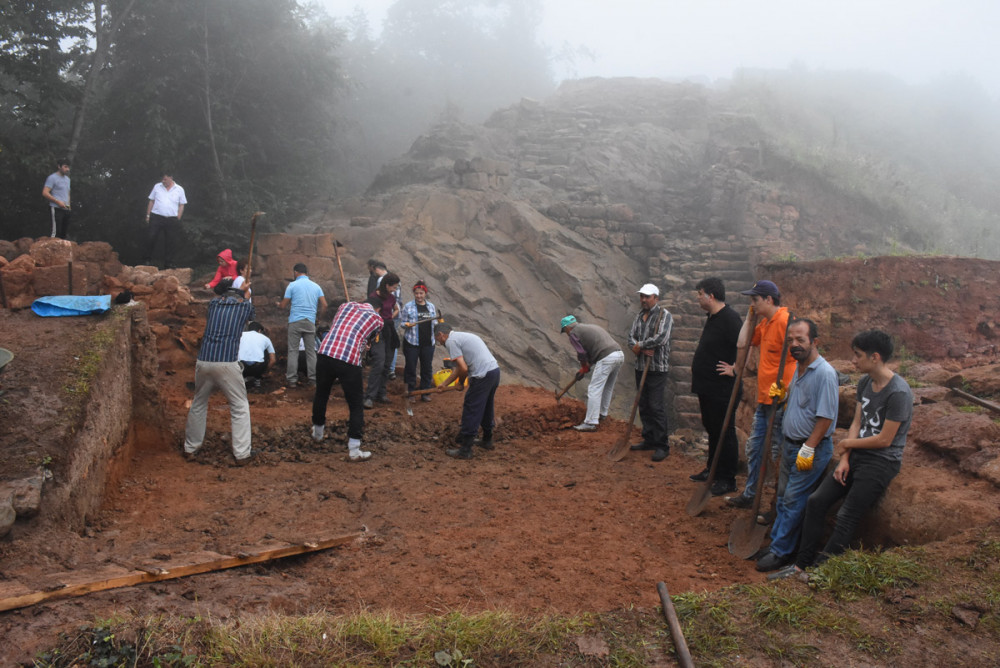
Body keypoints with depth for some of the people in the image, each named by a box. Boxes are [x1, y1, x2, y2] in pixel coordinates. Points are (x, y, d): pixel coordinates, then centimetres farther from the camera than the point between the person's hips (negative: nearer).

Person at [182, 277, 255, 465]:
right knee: (240, 407, 8)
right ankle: (242, 454, 5)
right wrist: (244, 294, 46)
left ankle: (190, 449, 28)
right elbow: (252, 316, 31)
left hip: (203, 361, 4)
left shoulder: (213, 303, 15)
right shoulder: (245, 305, 7)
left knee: (198, 405, 20)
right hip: (227, 363, -3)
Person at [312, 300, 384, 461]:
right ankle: (354, 450, 9)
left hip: (325, 354, 4)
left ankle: (317, 433, 47)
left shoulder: (346, 305, 22)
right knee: (356, 405, 9)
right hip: (349, 361, -4)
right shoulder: (377, 319, 15)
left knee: (321, 395, 26)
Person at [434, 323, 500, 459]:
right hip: (495, 370, 10)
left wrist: (461, 382, 7)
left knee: (471, 413, -1)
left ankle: (465, 450, 4)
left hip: (483, 375, -10)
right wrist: (444, 384, 33)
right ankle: (487, 441, 40)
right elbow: (458, 368, 29)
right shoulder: (461, 336, 24)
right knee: (486, 408, 25)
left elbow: (463, 368, -14)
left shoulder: (451, 341, -6)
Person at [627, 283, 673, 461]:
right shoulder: (639, 316, 14)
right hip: (641, 367, 7)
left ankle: (662, 446, -1)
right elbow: (631, 337, 8)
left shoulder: (664, 315, -7)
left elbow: (661, 338, -21)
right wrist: (643, 349, -12)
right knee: (643, 405, 12)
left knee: (656, 407, -8)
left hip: (657, 368, -7)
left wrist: (640, 345, -10)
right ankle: (649, 440, 24)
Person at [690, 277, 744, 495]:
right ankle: (713, 470, 33)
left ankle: (727, 480, 6)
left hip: (722, 389, -10)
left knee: (724, 433, -2)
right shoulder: (713, 317, 13)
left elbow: (745, 346, -28)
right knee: (712, 430, 20)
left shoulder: (729, 318, -19)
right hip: (708, 387, 10)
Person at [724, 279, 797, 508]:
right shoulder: (764, 323, 12)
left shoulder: (784, 320, -17)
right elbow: (742, 343, 13)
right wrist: (750, 316, 11)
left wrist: (783, 388, -24)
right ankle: (749, 495, 29)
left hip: (780, 399, -10)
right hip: (764, 397, 10)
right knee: (754, 447, 17)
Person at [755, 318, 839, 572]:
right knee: (783, 497, 15)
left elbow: (826, 417, -21)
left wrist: (808, 449, -21)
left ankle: (781, 552, 7)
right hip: (790, 444, 8)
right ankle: (775, 541, 26)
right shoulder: (798, 367, 8)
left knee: (794, 501, -2)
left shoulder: (824, 373, -20)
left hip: (812, 448, -8)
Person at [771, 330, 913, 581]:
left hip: (882, 462, -8)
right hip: (857, 456, 8)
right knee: (816, 501, -1)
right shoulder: (864, 382, 7)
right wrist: (844, 460, 0)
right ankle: (801, 564, 6)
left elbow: (884, 439, -18)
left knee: (846, 519, -11)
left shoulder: (898, 392, -20)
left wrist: (849, 443, -2)